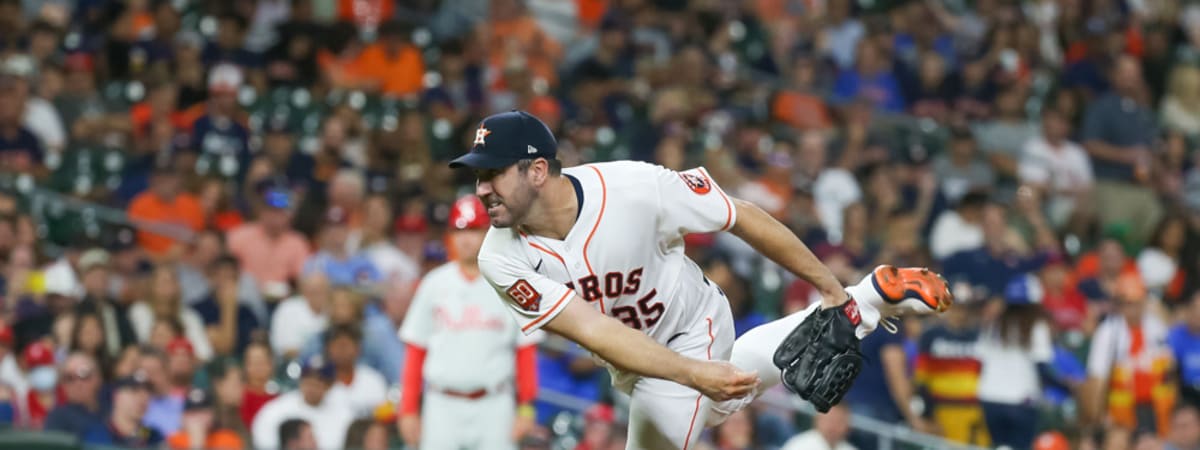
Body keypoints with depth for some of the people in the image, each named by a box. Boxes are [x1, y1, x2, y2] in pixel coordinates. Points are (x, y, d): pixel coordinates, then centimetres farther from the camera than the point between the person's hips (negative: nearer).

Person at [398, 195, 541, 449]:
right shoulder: (434, 284, 7)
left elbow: (526, 351, 3)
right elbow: (415, 351, 8)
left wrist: (526, 409, -3)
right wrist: (408, 410, 3)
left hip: (494, 407, -1)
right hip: (443, 406, 1)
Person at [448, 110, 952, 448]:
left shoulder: (636, 188, -34)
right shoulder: (504, 261, -28)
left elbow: (744, 219, -21)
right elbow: (592, 331, -36)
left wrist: (831, 289, -13)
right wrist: (693, 374, -49)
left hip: (694, 328, -5)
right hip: (633, 357, 5)